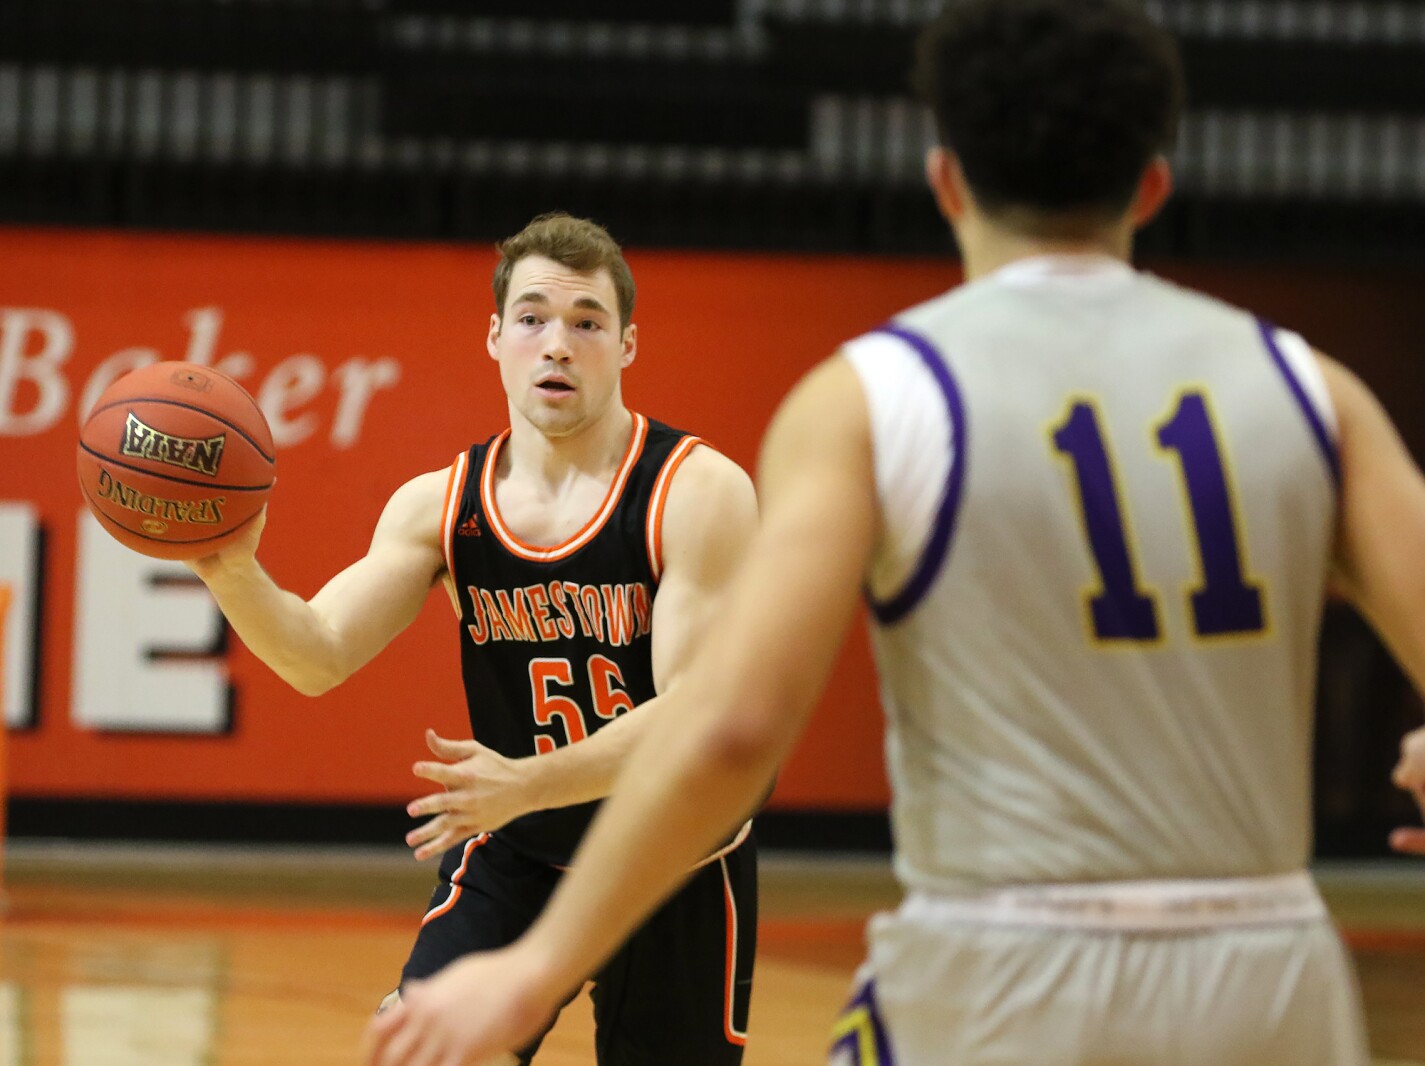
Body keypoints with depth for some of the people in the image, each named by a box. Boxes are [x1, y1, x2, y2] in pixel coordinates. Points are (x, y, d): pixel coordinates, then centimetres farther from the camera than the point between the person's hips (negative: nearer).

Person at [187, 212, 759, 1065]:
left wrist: (528, 784, -41)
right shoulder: (440, 506, -4)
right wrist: (232, 573, -34)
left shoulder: (699, 492, -18)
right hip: (514, 856, 3)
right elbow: (320, 657, -12)